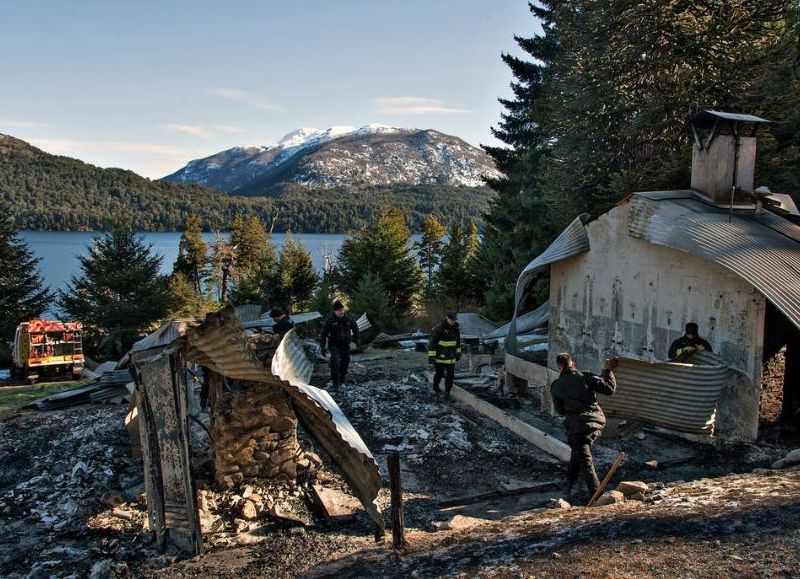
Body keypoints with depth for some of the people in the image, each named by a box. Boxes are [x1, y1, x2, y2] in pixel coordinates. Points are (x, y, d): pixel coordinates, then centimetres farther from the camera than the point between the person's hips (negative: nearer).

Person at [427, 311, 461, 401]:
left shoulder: (455, 328, 2)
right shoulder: (439, 328, -18)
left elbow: (458, 341, 18)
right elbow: (432, 342, -18)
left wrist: (458, 352, 19)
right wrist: (431, 356, -19)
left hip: (450, 356, 5)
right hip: (440, 355, -5)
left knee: (450, 374, 1)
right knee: (439, 373, 3)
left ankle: (447, 392, 14)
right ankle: (436, 388, 29)